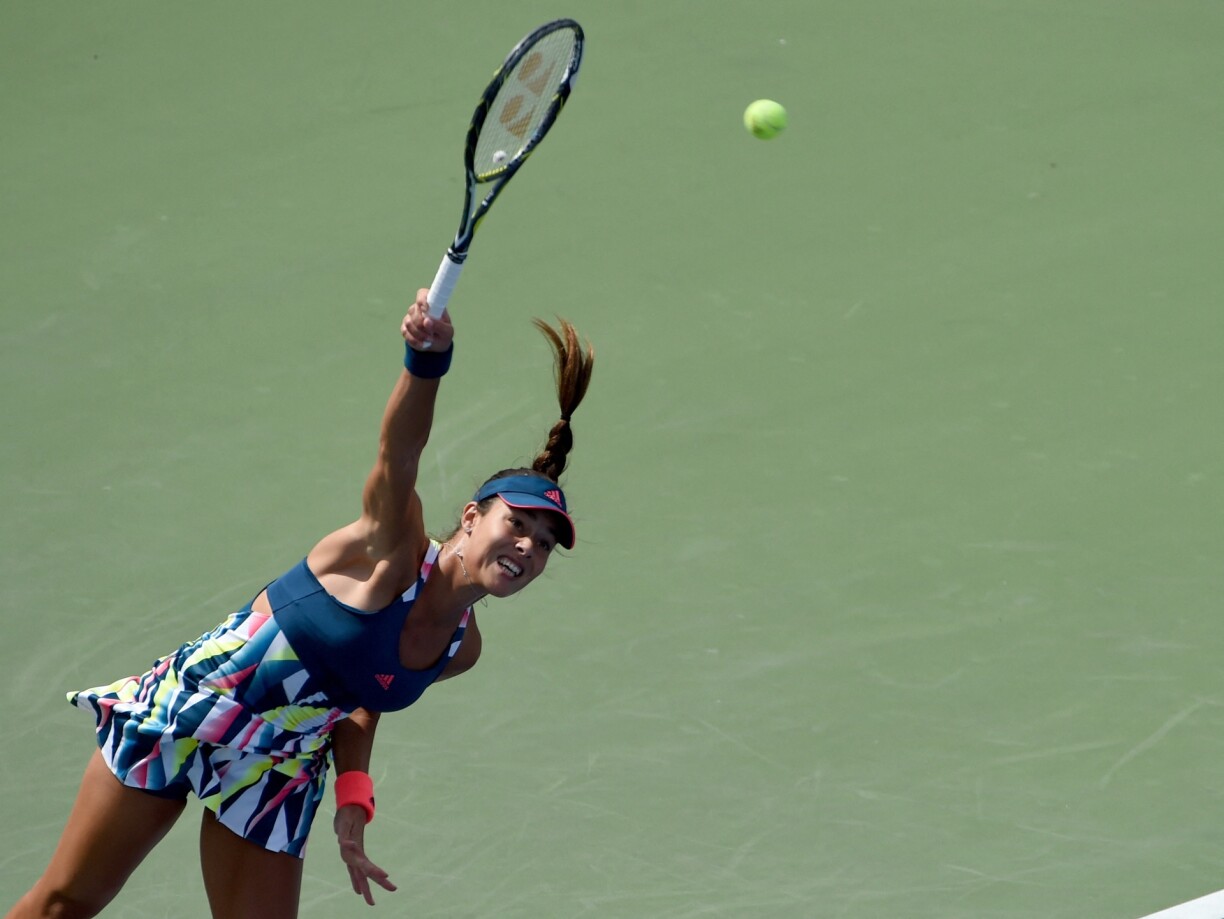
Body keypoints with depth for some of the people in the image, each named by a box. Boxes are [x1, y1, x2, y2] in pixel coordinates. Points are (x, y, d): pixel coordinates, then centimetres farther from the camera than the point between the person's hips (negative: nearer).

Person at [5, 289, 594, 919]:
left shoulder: (462, 648, -4)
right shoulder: (392, 550, -22)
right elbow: (398, 450, -42)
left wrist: (352, 798, -4)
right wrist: (427, 357, -61)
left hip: (277, 772, 6)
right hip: (178, 717, -5)